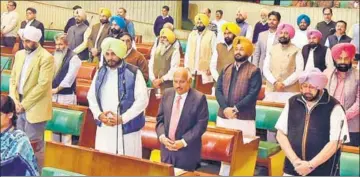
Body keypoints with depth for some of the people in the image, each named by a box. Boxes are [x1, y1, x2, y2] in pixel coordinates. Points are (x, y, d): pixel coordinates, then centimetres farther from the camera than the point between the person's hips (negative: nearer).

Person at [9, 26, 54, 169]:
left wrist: (24, 104, -15)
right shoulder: (19, 54, 11)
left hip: (34, 108, -6)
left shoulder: (46, 58, -12)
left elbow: (43, 85, -17)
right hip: (20, 106, 6)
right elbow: (13, 79, 11)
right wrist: (15, 101, -4)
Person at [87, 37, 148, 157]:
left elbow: (142, 100, -11)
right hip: (104, 127, 4)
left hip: (127, 127, -4)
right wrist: (99, 115, -7)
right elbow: (91, 96, 12)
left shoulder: (133, 73, -7)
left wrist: (122, 118, -16)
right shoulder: (100, 72, 8)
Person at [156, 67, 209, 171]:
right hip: (167, 148, 4)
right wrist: (162, 136, -9)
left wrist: (184, 142, -18)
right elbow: (160, 118, 8)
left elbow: (201, 125, -13)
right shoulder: (167, 94, 5)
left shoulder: (199, 98, -11)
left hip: (187, 151, -4)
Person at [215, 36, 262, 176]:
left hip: (244, 118, -5)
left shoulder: (254, 71, -3)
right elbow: (218, 90, 5)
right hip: (223, 116, 5)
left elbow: (252, 94, -12)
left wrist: (235, 109, -18)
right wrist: (225, 108, -12)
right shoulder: (226, 69, 13)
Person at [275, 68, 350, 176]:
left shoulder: (334, 107, -8)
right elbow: (281, 134, 3)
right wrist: (295, 160, -8)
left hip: (322, 171, -3)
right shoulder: (292, 103, 2)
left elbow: (335, 143, -10)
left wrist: (310, 165, -13)